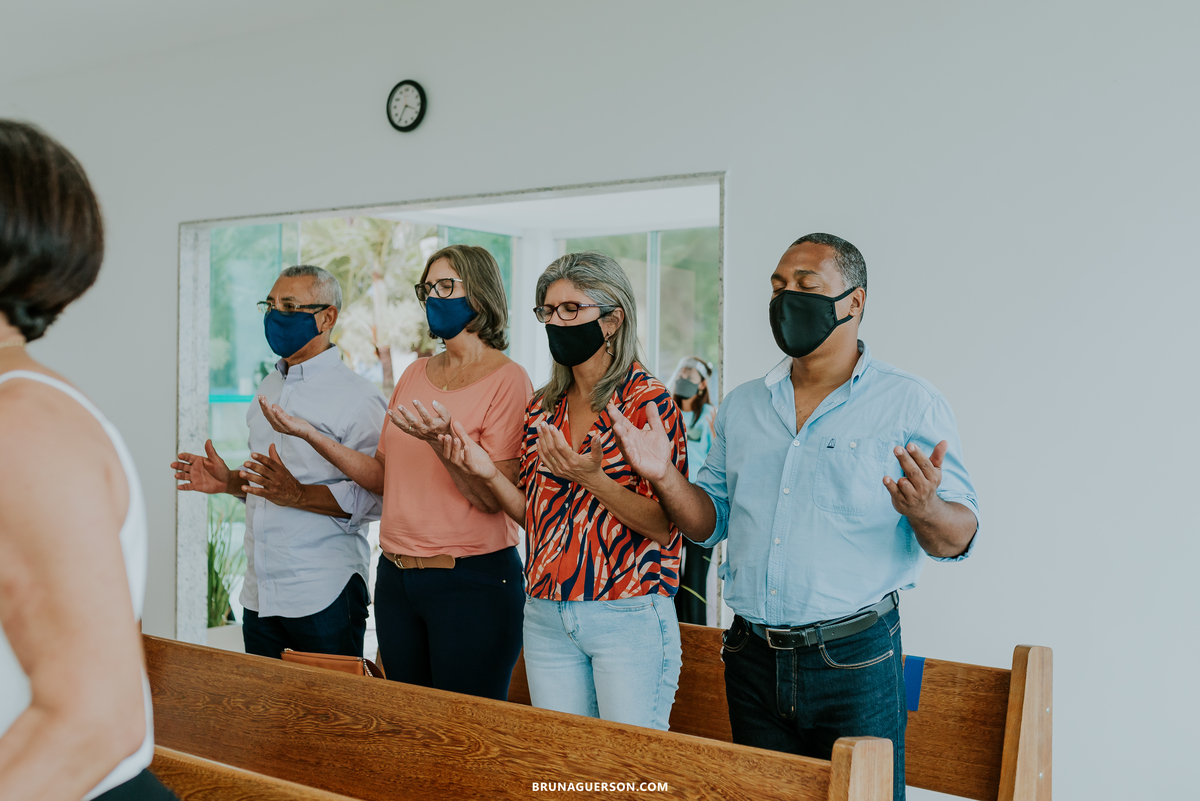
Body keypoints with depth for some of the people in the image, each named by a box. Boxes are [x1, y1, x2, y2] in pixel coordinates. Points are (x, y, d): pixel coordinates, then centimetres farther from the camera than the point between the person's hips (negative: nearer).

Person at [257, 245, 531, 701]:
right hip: (396, 576, 7)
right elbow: (383, 476, 11)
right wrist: (310, 434, 4)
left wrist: (440, 441, -29)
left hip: (472, 581, -6)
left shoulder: (507, 380, -8)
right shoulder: (415, 375, 12)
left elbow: (493, 498, -16)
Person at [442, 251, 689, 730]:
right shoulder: (543, 409, 10)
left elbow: (663, 523, -13)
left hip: (628, 619, -5)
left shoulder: (648, 402, -8)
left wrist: (592, 479, -25)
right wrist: (490, 474, -2)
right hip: (546, 616, 6)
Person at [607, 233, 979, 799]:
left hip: (854, 663, -4)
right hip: (753, 661, 4)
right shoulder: (741, 408, 9)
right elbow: (711, 523, 13)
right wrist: (665, 475, -6)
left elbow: (958, 537, -8)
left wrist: (925, 511, -31)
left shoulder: (911, 405, -5)